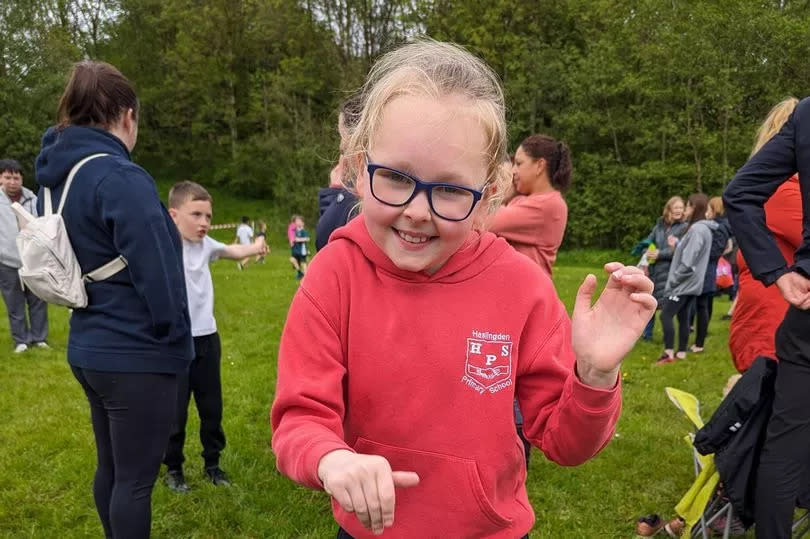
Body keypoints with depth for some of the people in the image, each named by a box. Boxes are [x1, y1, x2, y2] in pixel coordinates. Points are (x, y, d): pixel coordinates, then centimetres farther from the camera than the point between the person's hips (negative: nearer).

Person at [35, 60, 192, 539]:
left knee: (112, 467, 22)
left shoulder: (59, 175, 8)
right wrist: (174, 338, -7)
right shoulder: (121, 177, -20)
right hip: (137, 355, -9)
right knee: (136, 478, 6)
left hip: (90, 348, 9)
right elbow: (156, 274, -22)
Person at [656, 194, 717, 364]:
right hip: (691, 283, 10)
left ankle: (669, 352, -4)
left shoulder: (697, 229, -18)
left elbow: (688, 262, -23)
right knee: (683, 317, 12)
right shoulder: (704, 229, 13)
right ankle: (681, 352, 17)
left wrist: (672, 280, -15)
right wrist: (677, 245, 8)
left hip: (684, 282, -10)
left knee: (666, 315, -7)